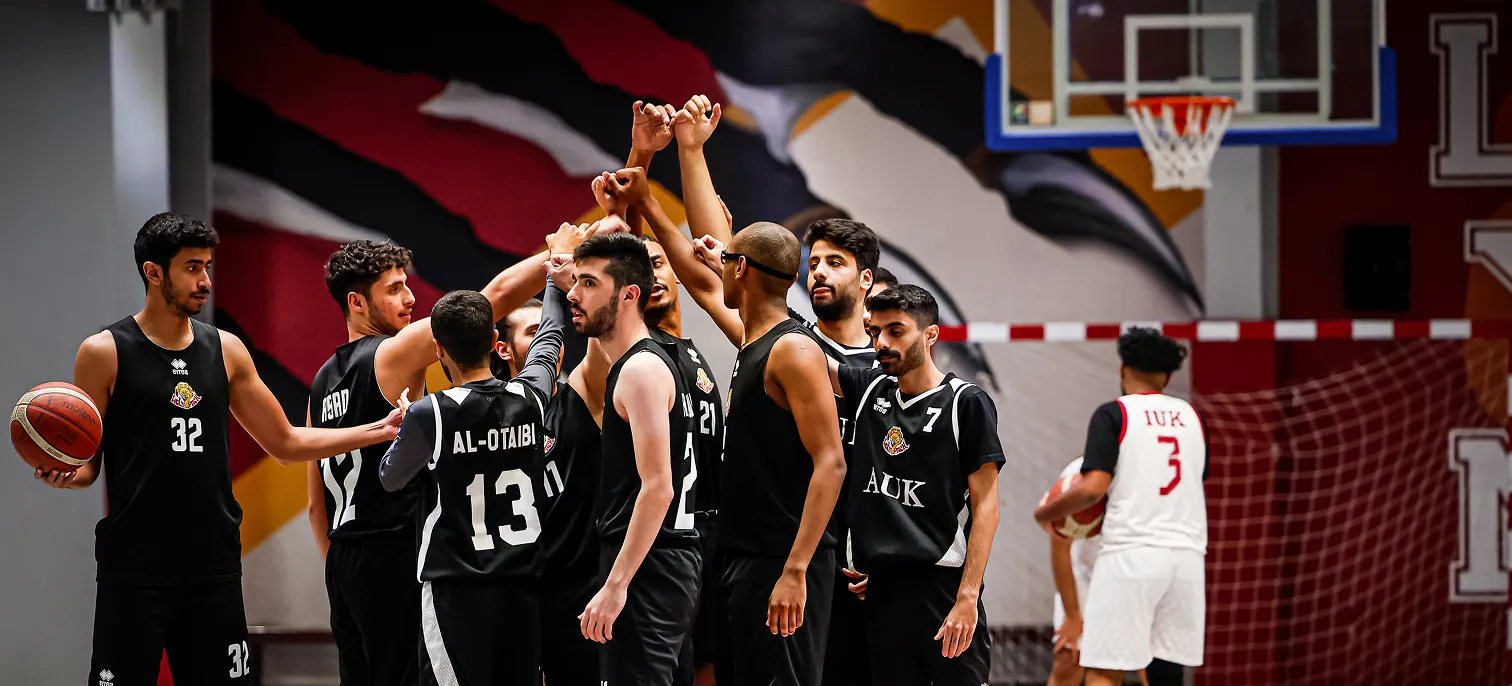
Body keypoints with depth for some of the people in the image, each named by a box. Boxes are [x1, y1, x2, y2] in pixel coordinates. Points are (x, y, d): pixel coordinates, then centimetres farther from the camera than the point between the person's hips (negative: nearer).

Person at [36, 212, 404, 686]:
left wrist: (379, 430, 10)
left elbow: (287, 443, 16)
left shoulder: (225, 350, 10)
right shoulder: (104, 353, -2)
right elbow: (85, 464, 1)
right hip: (135, 571, -4)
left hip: (214, 566, 4)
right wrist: (62, 474, -21)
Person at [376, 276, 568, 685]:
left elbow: (390, 478, 6)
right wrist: (555, 283, 40)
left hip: (456, 589, -5)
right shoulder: (530, 398, 0)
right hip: (524, 584, 5)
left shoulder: (431, 414, -13)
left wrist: (404, 430, 24)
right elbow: (549, 337, 22)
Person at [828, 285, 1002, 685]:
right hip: (880, 588, 5)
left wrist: (967, 598, -14)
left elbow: (985, 506, -7)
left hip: (942, 583, -5)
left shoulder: (966, 403, -4)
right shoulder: (870, 390, 12)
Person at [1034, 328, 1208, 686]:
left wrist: (1046, 513, 5)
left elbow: (1093, 488, -11)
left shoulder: (1113, 413, -2)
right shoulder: (1190, 416, 15)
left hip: (1132, 552, -5)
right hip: (1187, 553, 5)